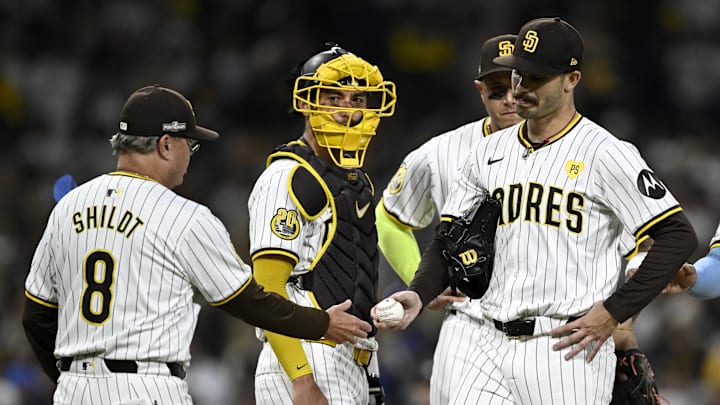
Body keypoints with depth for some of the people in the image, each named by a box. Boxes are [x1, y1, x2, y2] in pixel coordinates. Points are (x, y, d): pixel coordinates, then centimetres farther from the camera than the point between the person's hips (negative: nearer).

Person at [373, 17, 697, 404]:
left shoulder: (605, 153, -6)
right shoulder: (489, 151, 13)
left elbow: (678, 235, -9)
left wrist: (614, 312, -13)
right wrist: (419, 294, -4)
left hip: (568, 350, -6)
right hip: (494, 344, 6)